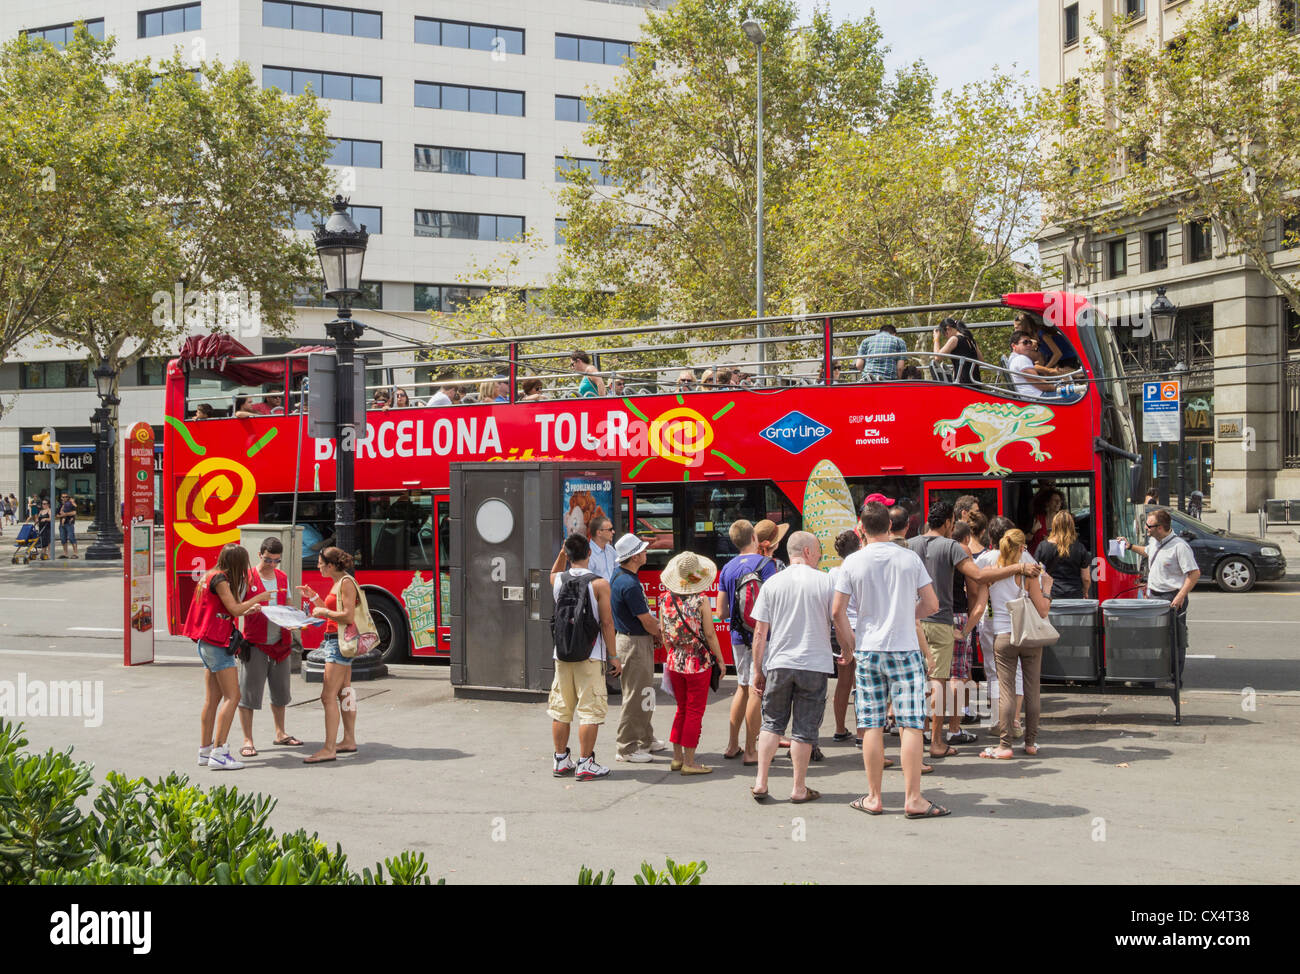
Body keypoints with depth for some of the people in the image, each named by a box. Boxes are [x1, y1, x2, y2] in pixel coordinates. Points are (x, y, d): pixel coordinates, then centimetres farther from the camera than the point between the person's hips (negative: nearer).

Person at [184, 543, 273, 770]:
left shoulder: (212, 577, 16)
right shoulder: (219, 579, -13)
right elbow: (234, 609, -14)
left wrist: (248, 610, 16)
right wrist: (259, 597, -3)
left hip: (207, 643, 10)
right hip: (216, 643, -10)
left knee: (212, 699, 12)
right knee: (232, 696, -10)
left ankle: (205, 751, 15)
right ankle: (218, 753, -13)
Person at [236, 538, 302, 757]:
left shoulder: (283, 578, 12)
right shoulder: (247, 577, -5)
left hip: (280, 642, 6)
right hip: (255, 643, -6)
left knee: (280, 690, 14)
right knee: (249, 691, -4)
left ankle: (280, 733, 28)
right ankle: (248, 741, 2)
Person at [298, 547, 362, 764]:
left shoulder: (346, 583, -15)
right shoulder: (337, 583, 15)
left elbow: (349, 617, -23)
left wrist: (324, 612, -13)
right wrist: (314, 597, 15)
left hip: (340, 641, -11)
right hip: (334, 641, 11)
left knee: (328, 696, -13)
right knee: (343, 693, 16)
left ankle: (329, 749, -13)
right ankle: (349, 741, 24)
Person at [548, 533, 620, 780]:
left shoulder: (558, 580, 3)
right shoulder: (599, 584, -9)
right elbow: (606, 623, -10)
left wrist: (563, 551, 19)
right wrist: (613, 656, -4)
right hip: (590, 655, -5)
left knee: (561, 709, 12)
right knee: (590, 710, 0)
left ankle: (561, 760, 19)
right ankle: (585, 764, 0)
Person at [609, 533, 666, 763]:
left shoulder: (619, 576, 9)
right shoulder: (629, 584, -24)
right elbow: (647, 621, -18)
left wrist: (657, 625, 6)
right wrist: (661, 633, 1)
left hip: (639, 641, 11)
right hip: (634, 643, -11)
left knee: (645, 693, 20)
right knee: (635, 696, -3)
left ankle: (646, 739, 31)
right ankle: (627, 748, 4)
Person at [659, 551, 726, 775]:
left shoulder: (666, 598, -1)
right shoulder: (700, 600, -14)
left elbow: (663, 633, 5)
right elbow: (709, 634, -10)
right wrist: (720, 659, 1)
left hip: (674, 662, 5)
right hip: (698, 664, -5)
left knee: (682, 709, 18)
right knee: (694, 712, 4)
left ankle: (677, 757, 21)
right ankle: (689, 762, 6)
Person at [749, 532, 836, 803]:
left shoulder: (771, 584, 1)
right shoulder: (827, 582, -4)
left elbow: (760, 633, 1)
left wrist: (757, 670, 7)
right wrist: (849, 651, 16)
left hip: (778, 664, 2)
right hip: (814, 664, -2)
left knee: (772, 722, 15)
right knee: (804, 727, 6)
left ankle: (760, 783, 10)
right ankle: (799, 789, 12)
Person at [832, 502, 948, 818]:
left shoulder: (853, 562, -2)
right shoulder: (910, 558, -1)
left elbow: (838, 610, -3)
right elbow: (932, 605, 2)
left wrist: (848, 647, 10)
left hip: (868, 650, 1)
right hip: (905, 649, -1)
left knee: (872, 726, 6)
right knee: (911, 724, 0)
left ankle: (874, 797, 12)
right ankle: (913, 799, 0)